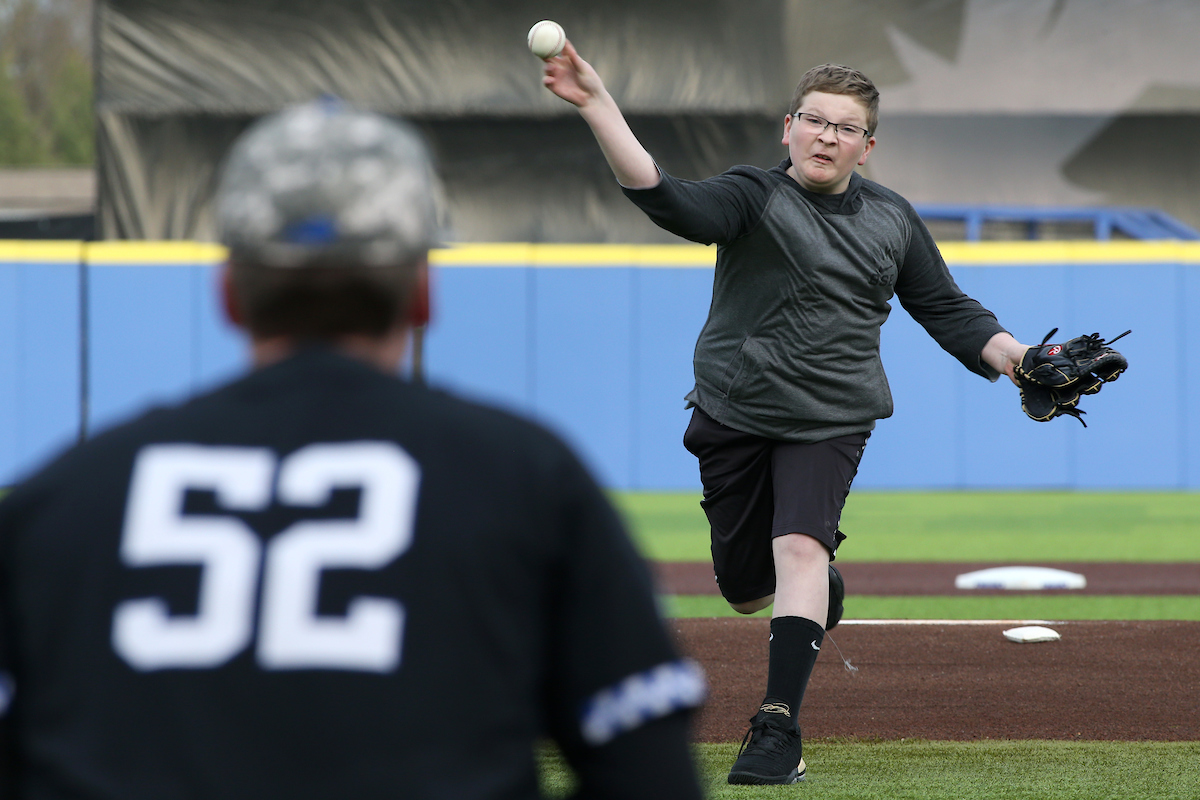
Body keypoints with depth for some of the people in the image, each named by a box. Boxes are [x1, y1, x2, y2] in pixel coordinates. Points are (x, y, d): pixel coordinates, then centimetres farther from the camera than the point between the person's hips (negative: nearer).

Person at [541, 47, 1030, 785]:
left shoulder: (893, 219, 5)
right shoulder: (753, 197, -9)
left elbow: (948, 311, 14)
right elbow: (666, 198, -29)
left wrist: (1019, 359, -3)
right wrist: (597, 106, -44)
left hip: (830, 424, 0)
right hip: (734, 416, 0)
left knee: (800, 548, -22)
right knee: (745, 587, 8)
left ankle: (780, 726, -25)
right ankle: (822, 588, 45)